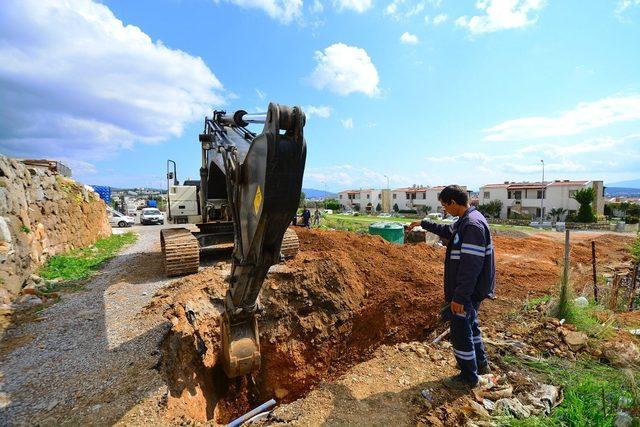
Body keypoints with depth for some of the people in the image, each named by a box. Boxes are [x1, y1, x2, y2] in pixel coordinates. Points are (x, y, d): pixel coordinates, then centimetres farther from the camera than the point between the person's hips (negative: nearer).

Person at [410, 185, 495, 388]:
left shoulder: (473, 225, -26)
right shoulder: (465, 221, 6)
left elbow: (471, 265, -29)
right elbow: (446, 230, 27)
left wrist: (459, 296, -26)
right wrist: (423, 223, 35)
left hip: (468, 291, -10)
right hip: (471, 289, 10)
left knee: (461, 332, 4)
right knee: (470, 324, 26)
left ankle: (468, 377, 23)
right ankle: (480, 363, 45)